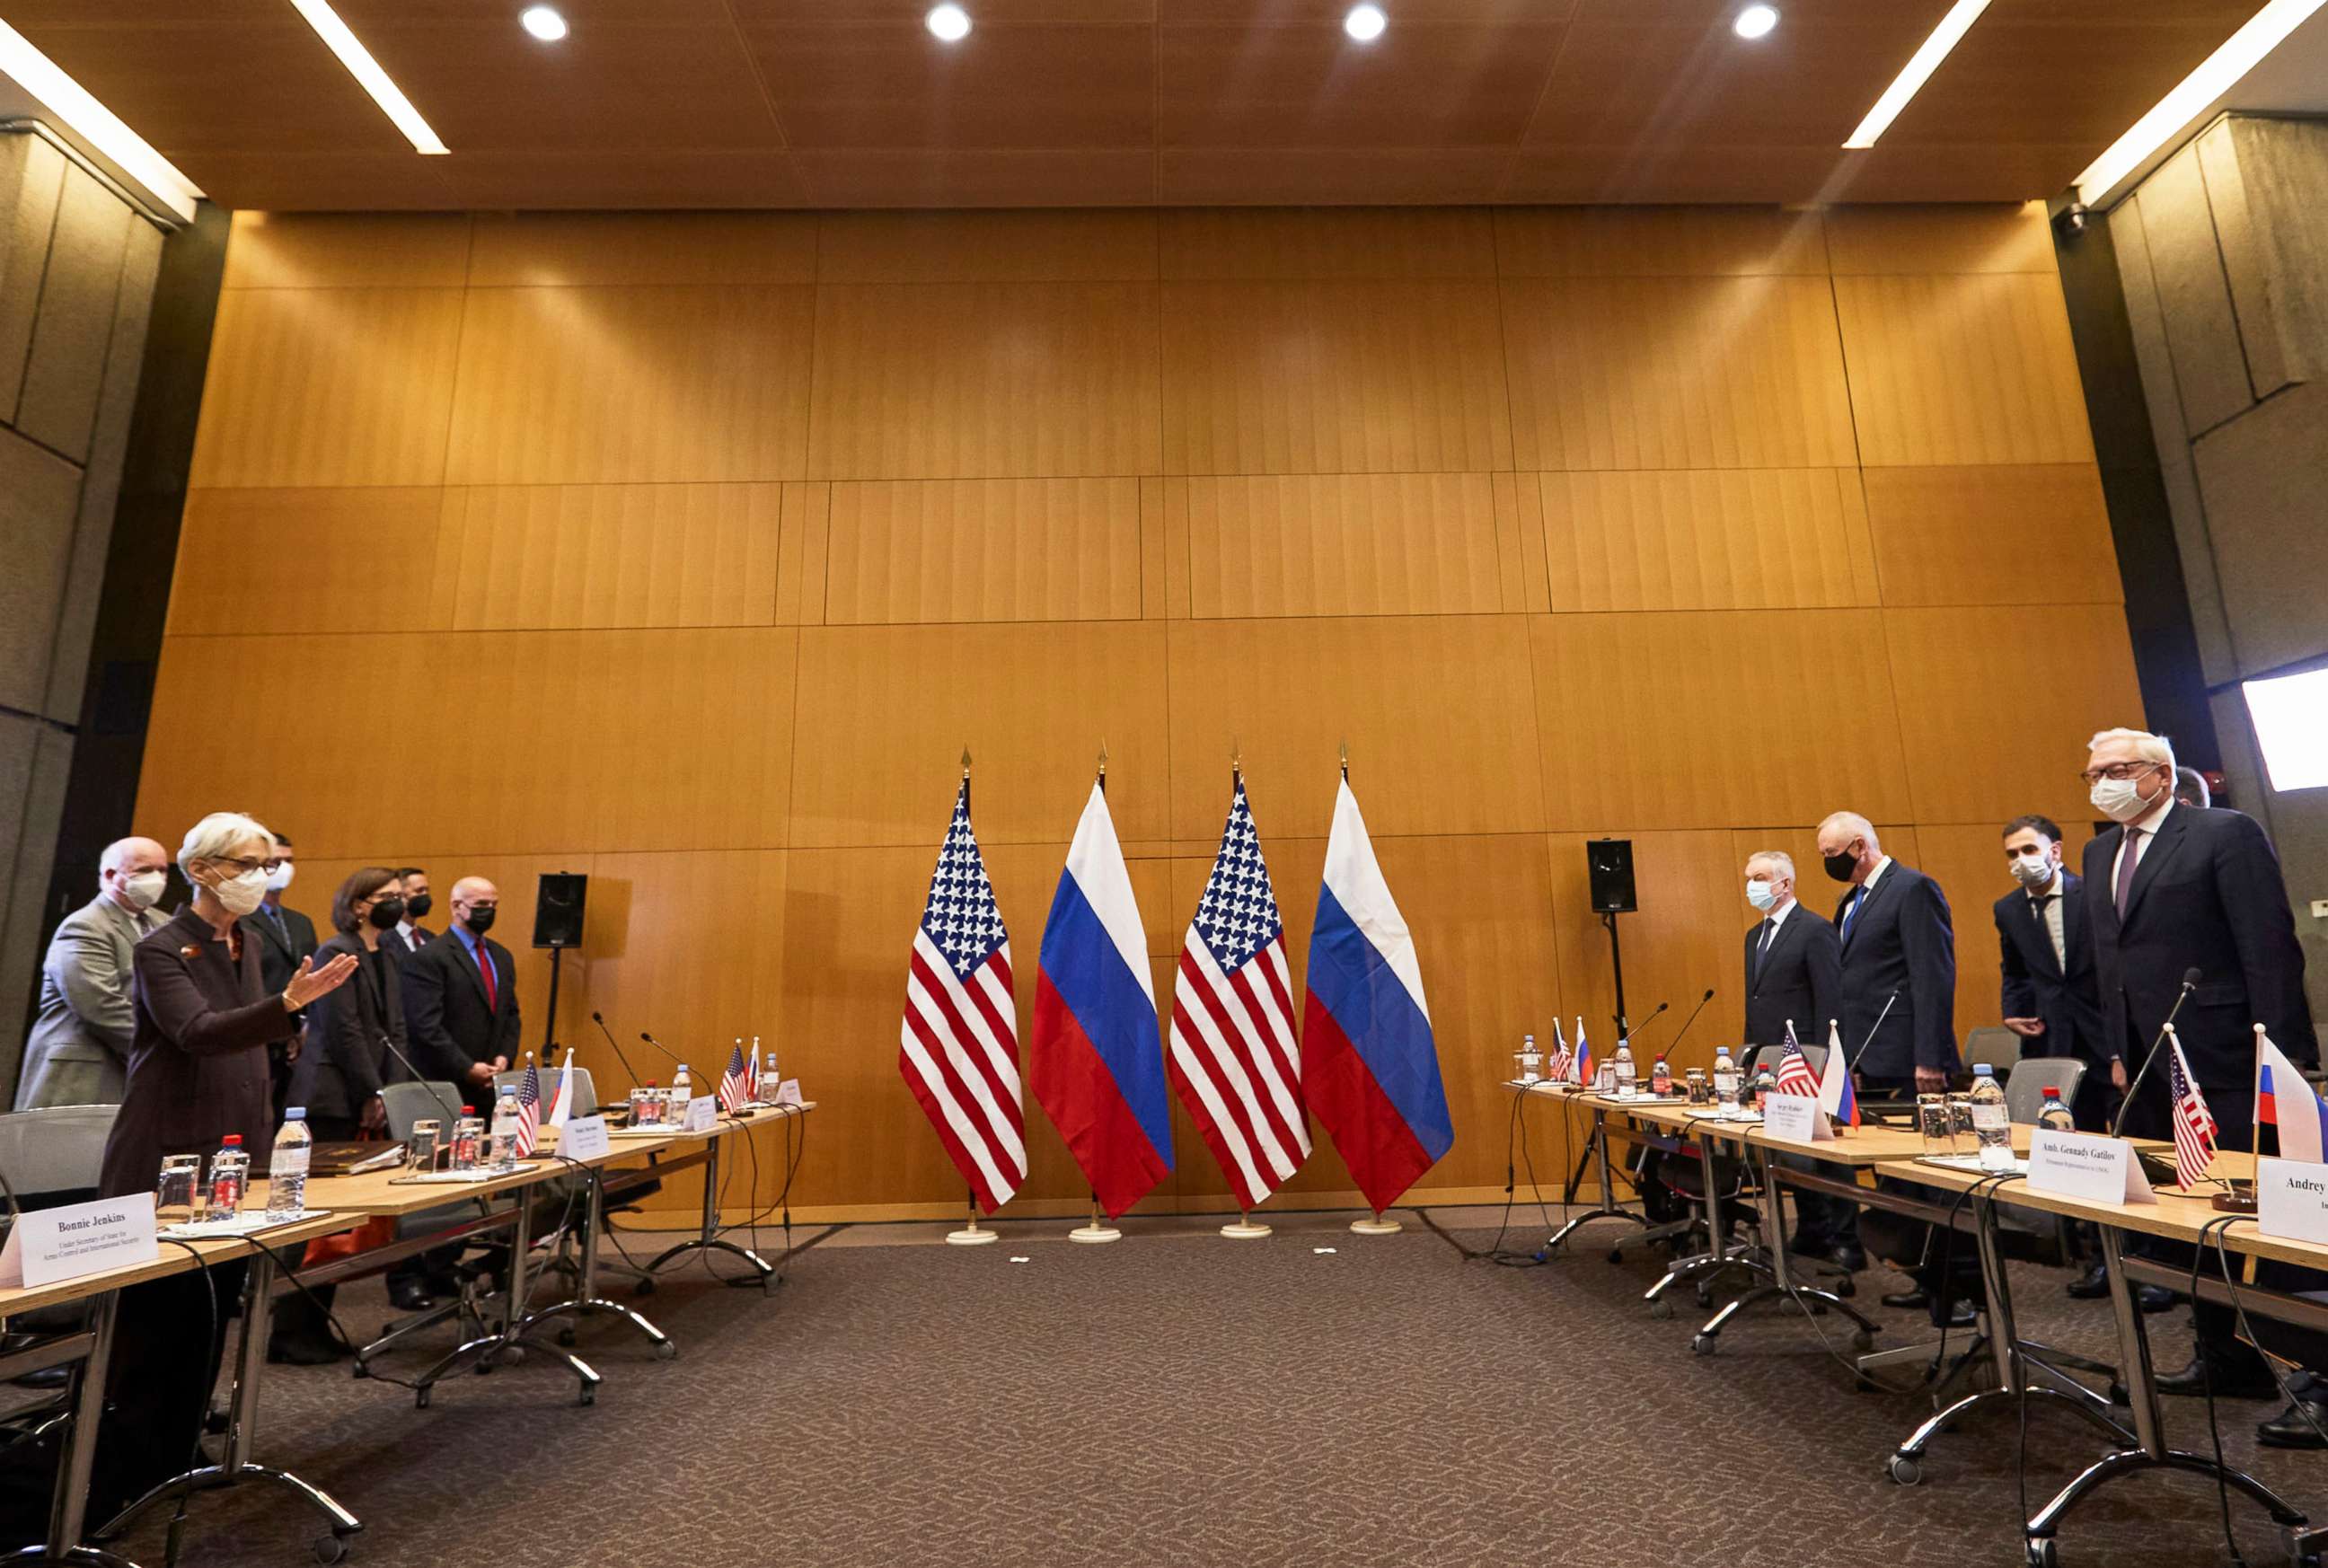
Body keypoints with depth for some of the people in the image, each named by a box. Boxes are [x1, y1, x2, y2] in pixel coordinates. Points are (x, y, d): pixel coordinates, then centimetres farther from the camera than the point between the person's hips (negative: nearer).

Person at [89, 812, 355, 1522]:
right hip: (167, 1168, -7)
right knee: (150, 1330, -2)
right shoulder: (161, 949, -12)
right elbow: (198, 1033, -29)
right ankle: (107, 1494, 10)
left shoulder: (246, 945, 10)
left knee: (208, 1324, 12)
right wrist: (290, 1001, -45)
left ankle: (170, 1473, 24)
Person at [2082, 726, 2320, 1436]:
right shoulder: (2100, 852, 13)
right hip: (2150, 1067, 7)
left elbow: (2271, 947, -12)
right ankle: (2224, 1357, 26)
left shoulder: (2226, 834, -7)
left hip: (2225, 1063, -7)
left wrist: (2280, 1052, -16)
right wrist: (2118, 1049, 13)